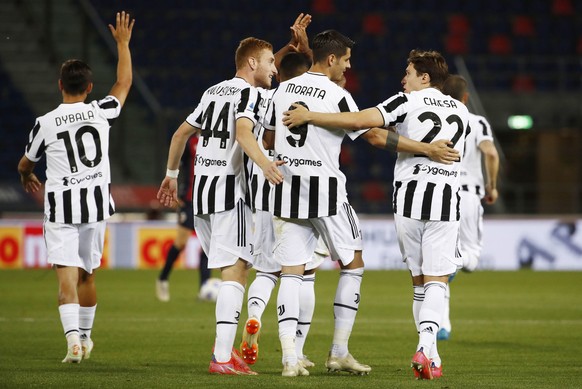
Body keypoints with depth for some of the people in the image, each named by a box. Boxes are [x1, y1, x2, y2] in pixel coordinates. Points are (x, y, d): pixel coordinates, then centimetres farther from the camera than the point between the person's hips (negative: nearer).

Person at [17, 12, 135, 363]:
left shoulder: (45, 123, -5)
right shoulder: (101, 112, -1)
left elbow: (25, 164, 11)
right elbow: (124, 83, 19)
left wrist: (28, 177, 35)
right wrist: (123, 44, 30)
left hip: (61, 205, -3)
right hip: (97, 202, 3)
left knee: (67, 275, -7)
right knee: (87, 273, 15)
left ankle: (73, 336, -23)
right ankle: (85, 337, 25)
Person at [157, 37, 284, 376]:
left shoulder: (213, 92, 19)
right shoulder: (250, 94, -5)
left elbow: (181, 134, 26)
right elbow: (243, 132, -25)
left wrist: (172, 176, 38)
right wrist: (265, 164, -40)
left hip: (201, 191, 8)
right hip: (230, 190, -8)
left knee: (231, 270, 17)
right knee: (235, 272, -11)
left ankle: (225, 348, 15)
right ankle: (223, 358, -18)